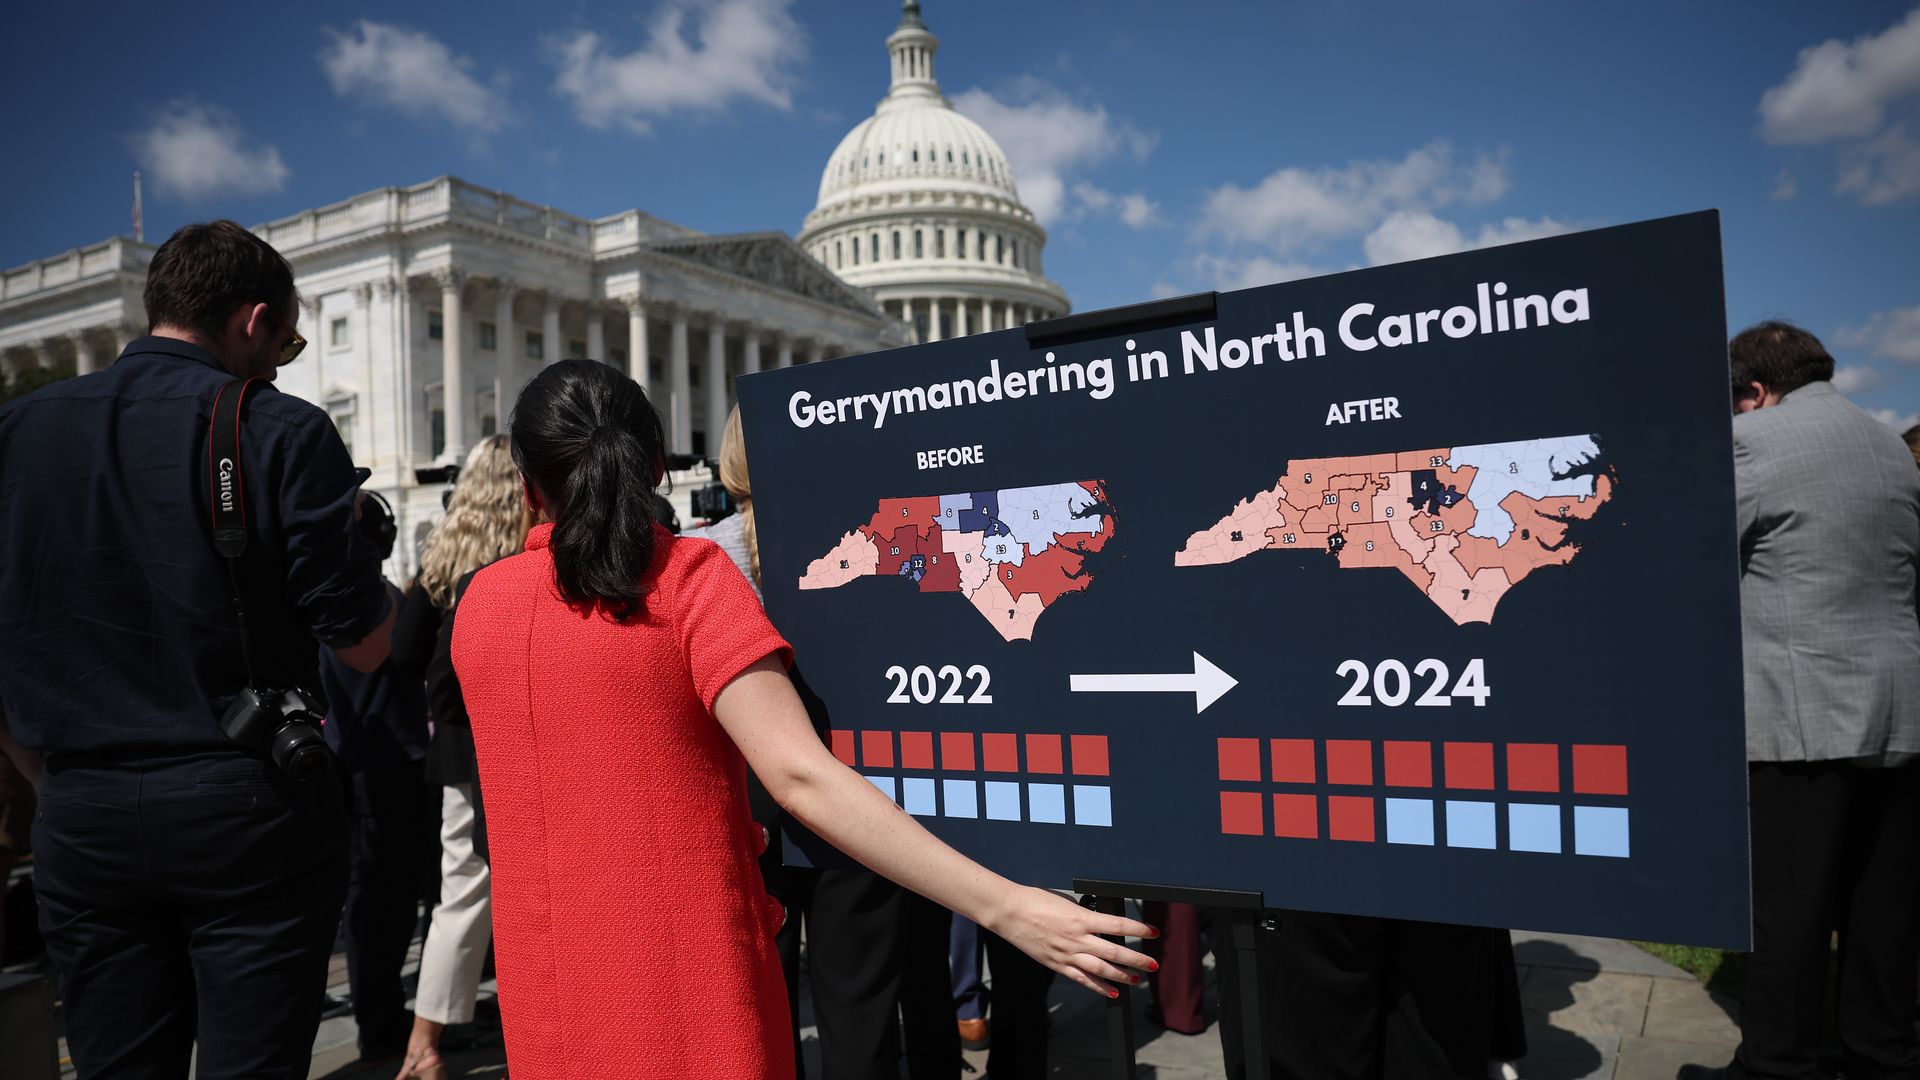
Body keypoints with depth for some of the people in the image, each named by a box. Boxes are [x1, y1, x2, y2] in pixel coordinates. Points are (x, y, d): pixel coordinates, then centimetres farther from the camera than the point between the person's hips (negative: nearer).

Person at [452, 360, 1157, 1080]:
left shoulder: (477, 604, 0)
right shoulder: (689, 574, -14)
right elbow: (801, 776, -26)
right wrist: (1004, 907, -28)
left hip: (547, 994, 5)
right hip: (693, 993, -4)